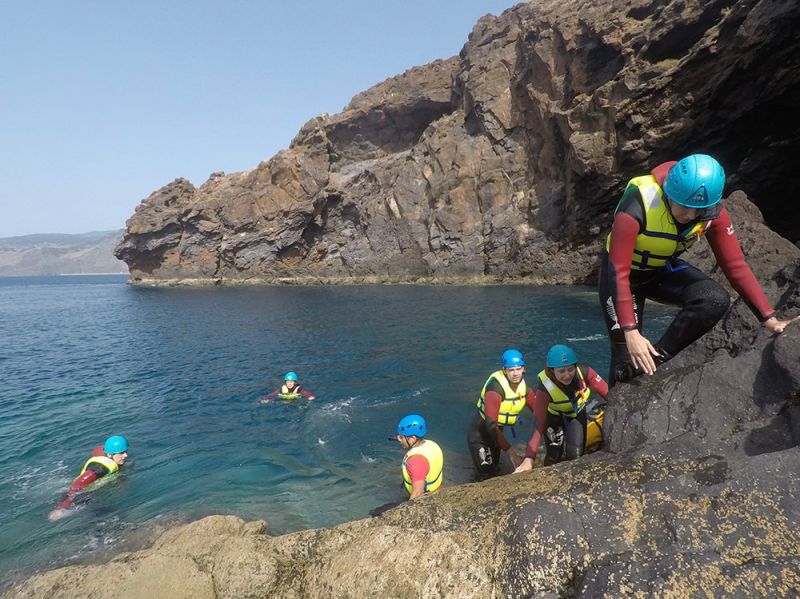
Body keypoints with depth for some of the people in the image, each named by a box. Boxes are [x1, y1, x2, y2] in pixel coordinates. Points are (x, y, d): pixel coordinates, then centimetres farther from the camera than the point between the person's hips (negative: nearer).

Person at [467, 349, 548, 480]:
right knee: (487, 476, -5)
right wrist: (511, 452, -32)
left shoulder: (523, 387, -9)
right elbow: (490, 425, -32)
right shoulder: (495, 388, -30)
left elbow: (539, 412, -3)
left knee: (495, 471, 22)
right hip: (479, 433, -7)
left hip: (496, 431, 7)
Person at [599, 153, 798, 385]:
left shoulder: (713, 214, -18)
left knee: (716, 301, -25)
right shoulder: (637, 206, -34)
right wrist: (631, 332, -39)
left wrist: (769, 319, -18)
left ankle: (658, 358, -10)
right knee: (627, 356, -8)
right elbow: (618, 271, -35)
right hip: (624, 272, -4)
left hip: (663, 270, 4)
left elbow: (736, 266, -12)